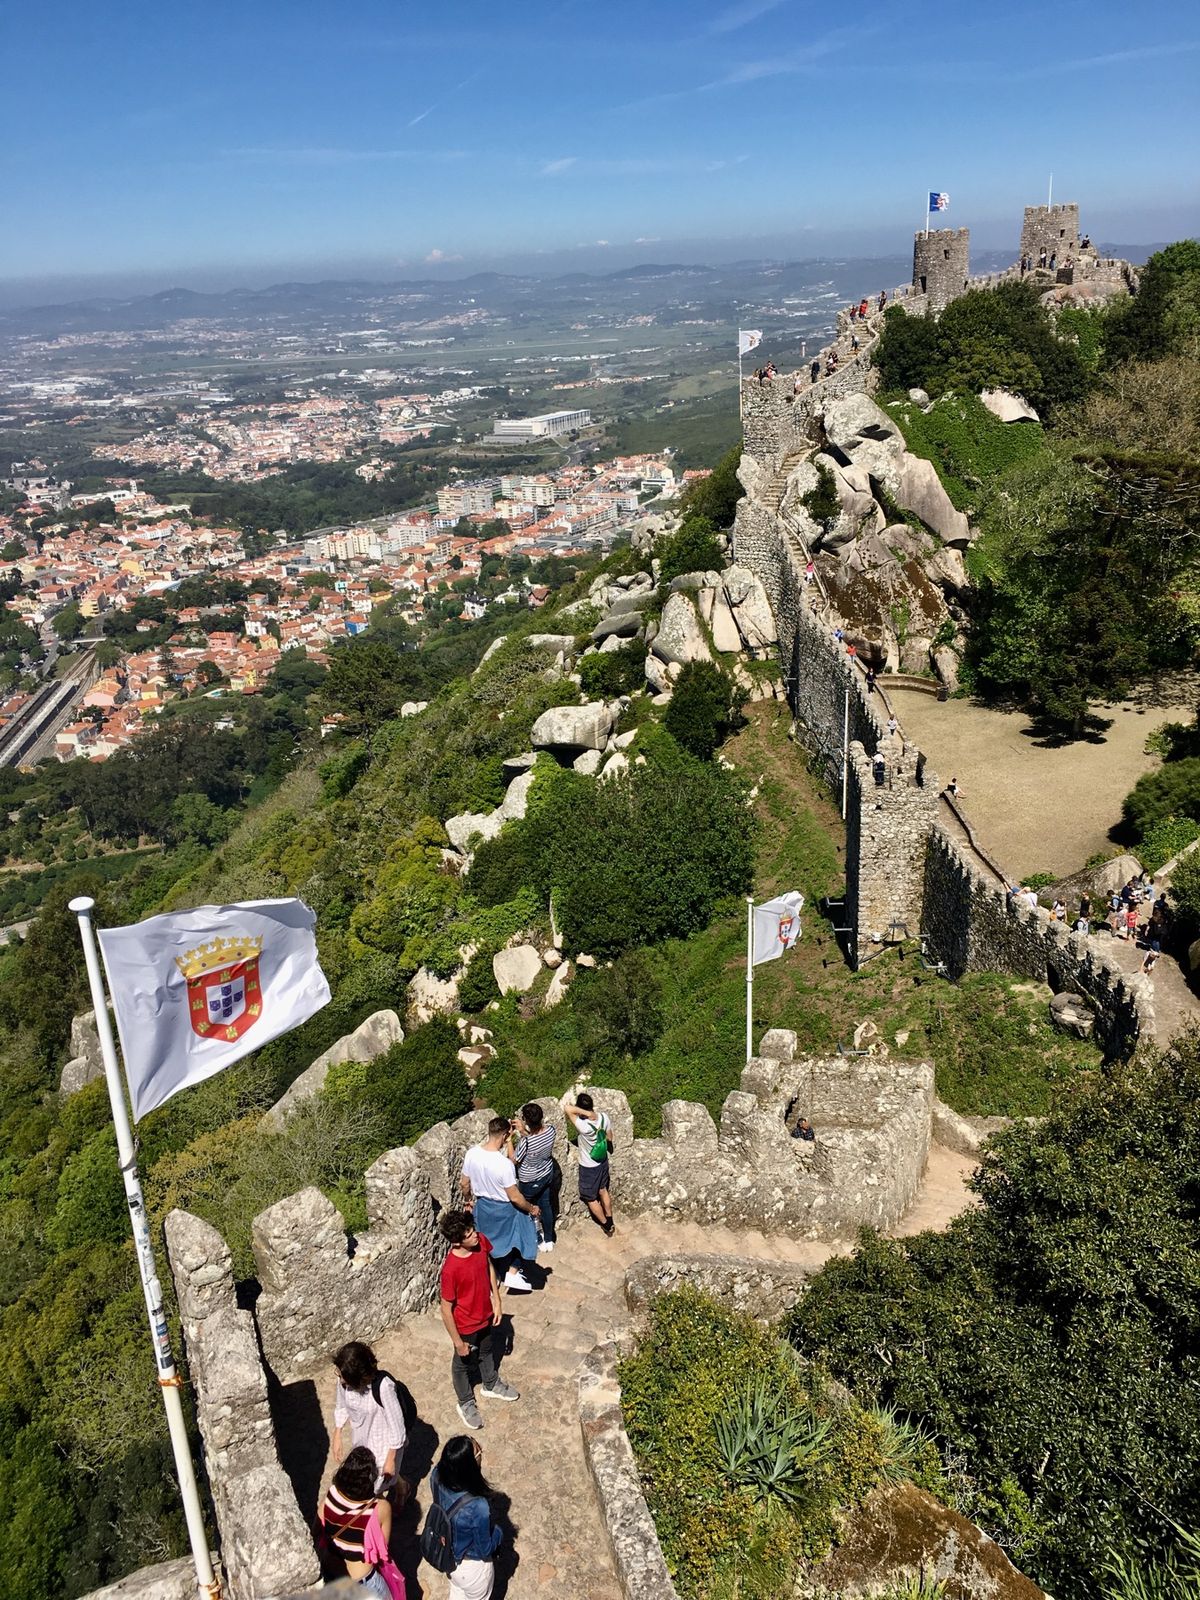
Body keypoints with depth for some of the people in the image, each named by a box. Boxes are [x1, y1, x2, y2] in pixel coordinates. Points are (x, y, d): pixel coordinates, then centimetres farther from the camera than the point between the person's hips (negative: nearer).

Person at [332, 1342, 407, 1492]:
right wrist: (337, 1438, 4)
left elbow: (396, 1425, -25)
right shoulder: (344, 1380, -23)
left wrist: (391, 1460, -17)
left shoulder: (383, 1385, -38)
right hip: (360, 1440, 5)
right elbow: (341, 1407, 0)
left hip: (383, 1443, -5)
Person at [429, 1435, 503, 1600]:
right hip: (472, 1567, -5)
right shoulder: (477, 1507, -43)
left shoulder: (437, 1476, -28)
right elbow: (485, 1550, -23)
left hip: (446, 1556, 5)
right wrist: (498, 1531, -7)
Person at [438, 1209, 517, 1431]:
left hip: (487, 1316, 5)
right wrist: (457, 1341, -15)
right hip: (466, 1326, -5)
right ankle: (466, 1403, 48)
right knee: (463, 1363, 23)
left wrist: (496, 1301, 4)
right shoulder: (451, 1269, -38)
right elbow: (446, 1308, -25)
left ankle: (492, 1385, 59)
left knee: (488, 1352, 31)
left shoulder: (481, 1242, -21)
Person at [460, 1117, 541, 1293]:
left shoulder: (471, 1154, -17)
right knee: (521, 1235, 22)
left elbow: (464, 1184, -2)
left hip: (482, 1206, 6)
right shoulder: (504, 1164, -34)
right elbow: (514, 1197, -24)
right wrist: (531, 1208, -7)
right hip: (503, 1210, -5)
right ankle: (513, 1275, 26)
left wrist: (467, 1200, 18)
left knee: (487, 1242, 29)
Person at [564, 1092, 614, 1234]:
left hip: (589, 1167, -6)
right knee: (603, 1191, 28)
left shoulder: (583, 1126, -39)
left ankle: (607, 1225, 33)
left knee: (591, 1199, 18)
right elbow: (609, 1138, -2)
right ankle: (610, 1221, 44)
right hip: (603, 1161, 6)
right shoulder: (604, 1117, -20)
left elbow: (567, 1108, -47)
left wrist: (587, 1113, -41)